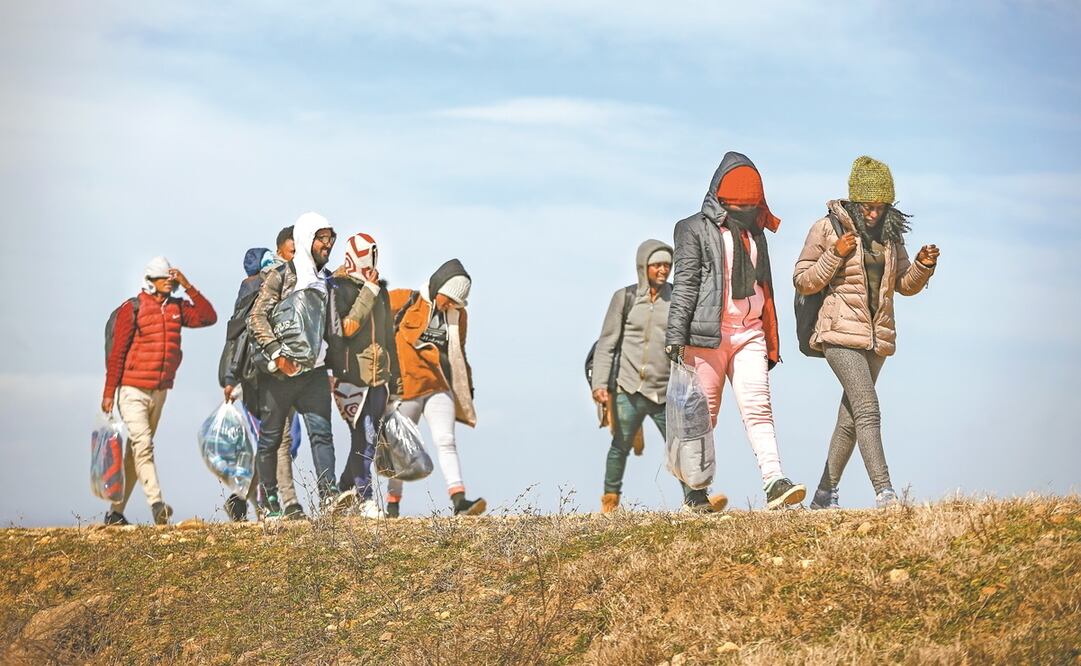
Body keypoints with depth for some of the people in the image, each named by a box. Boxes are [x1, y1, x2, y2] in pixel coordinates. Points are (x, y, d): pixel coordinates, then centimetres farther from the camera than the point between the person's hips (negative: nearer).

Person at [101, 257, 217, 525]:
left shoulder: (177, 307, 8)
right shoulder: (132, 309, -7)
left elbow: (209, 317, -3)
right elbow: (117, 352, -7)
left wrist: (188, 287, -6)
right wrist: (109, 392, -9)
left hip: (160, 391, 6)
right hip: (132, 390, -6)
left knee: (136, 450, 11)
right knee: (143, 446, -19)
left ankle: (115, 511, 19)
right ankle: (156, 504, -30)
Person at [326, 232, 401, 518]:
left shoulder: (380, 290, 17)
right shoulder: (338, 287, -4)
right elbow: (342, 329, -15)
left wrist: (394, 377, 23)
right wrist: (367, 294, -12)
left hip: (378, 376, 6)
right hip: (350, 373, -6)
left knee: (368, 437, 5)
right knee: (363, 435, -13)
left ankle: (344, 489, 19)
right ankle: (366, 498, -12)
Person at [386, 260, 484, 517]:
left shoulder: (457, 314, 9)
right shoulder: (404, 301, -6)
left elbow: (458, 354, 21)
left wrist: (467, 388, 22)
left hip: (439, 388, 3)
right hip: (405, 387, -3)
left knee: (446, 442, -12)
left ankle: (459, 500, -22)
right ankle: (393, 504, 17)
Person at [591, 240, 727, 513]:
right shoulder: (625, 298, 5)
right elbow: (606, 344, 4)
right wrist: (600, 383, -5)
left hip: (666, 391, 2)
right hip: (629, 388, -1)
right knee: (621, 445, 2)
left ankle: (696, 499, -13)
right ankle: (610, 499, 17)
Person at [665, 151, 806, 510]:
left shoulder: (755, 232, 22)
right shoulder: (696, 229, 4)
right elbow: (684, 284, -4)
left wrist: (771, 342, 25)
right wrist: (676, 336, -13)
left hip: (750, 334, 4)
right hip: (708, 334, -4)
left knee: (757, 406, -12)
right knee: (703, 414, -3)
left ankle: (774, 481, -25)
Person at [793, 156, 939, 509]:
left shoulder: (890, 233, 11)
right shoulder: (827, 228, -4)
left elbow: (905, 285, 19)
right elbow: (803, 281, -3)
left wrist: (923, 266, -1)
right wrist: (835, 255, -16)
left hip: (877, 335, 6)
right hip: (841, 332, -6)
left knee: (850, 419, 10)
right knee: (868, 410, -18)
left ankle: (824, 495, 20)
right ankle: (884, 493, -25)